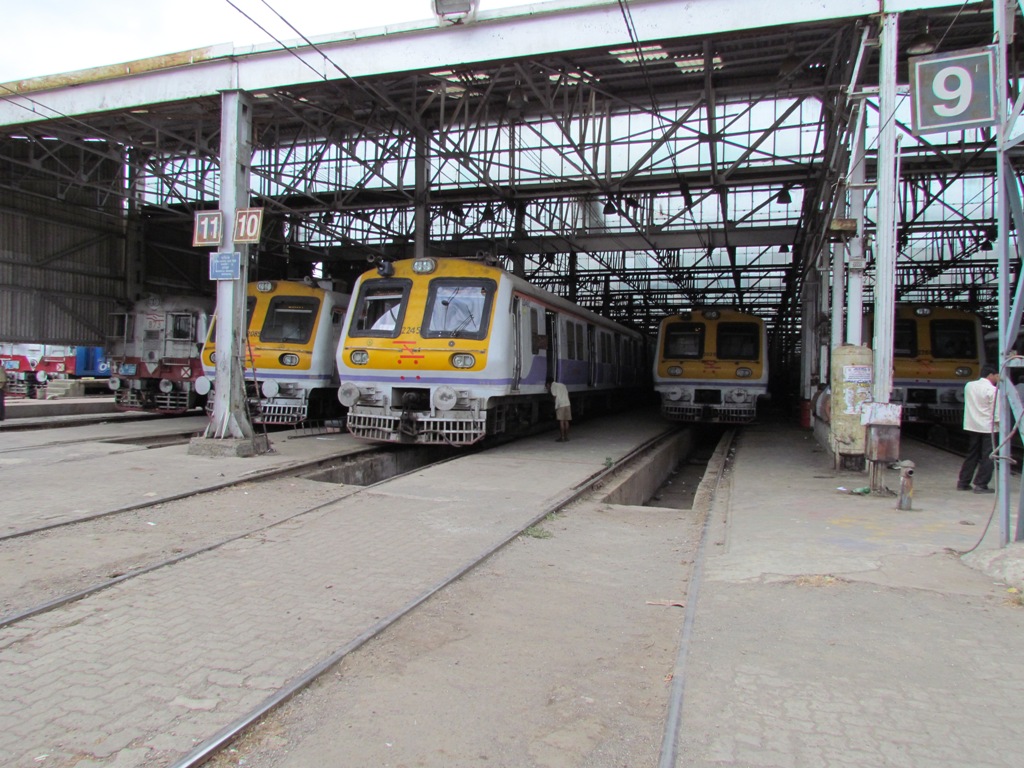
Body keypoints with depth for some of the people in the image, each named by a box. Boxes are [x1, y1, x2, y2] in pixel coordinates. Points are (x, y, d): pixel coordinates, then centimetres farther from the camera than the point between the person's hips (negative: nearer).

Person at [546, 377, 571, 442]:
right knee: (566, 421, 9)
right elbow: (567, 393, 15)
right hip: (567, 404, 7)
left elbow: (556, 397, -7)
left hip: (561, 405, -7)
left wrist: (556, 407, -2)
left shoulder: (553, 386, -1)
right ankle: (566, 437, 12)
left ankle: (562, 437, -2)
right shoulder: (562, 384, 21)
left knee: (561, 421, -3)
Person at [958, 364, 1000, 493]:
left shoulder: (969, 385, 3)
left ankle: (963, 482, 17)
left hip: (971, 426, 6)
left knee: (971, 455, 15)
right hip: (988, 428, -6)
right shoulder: (992, 390, -15)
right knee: (987, 457, 2)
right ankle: (981, 485, 2)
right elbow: (996, 412, -16)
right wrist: (999, 423, -3)